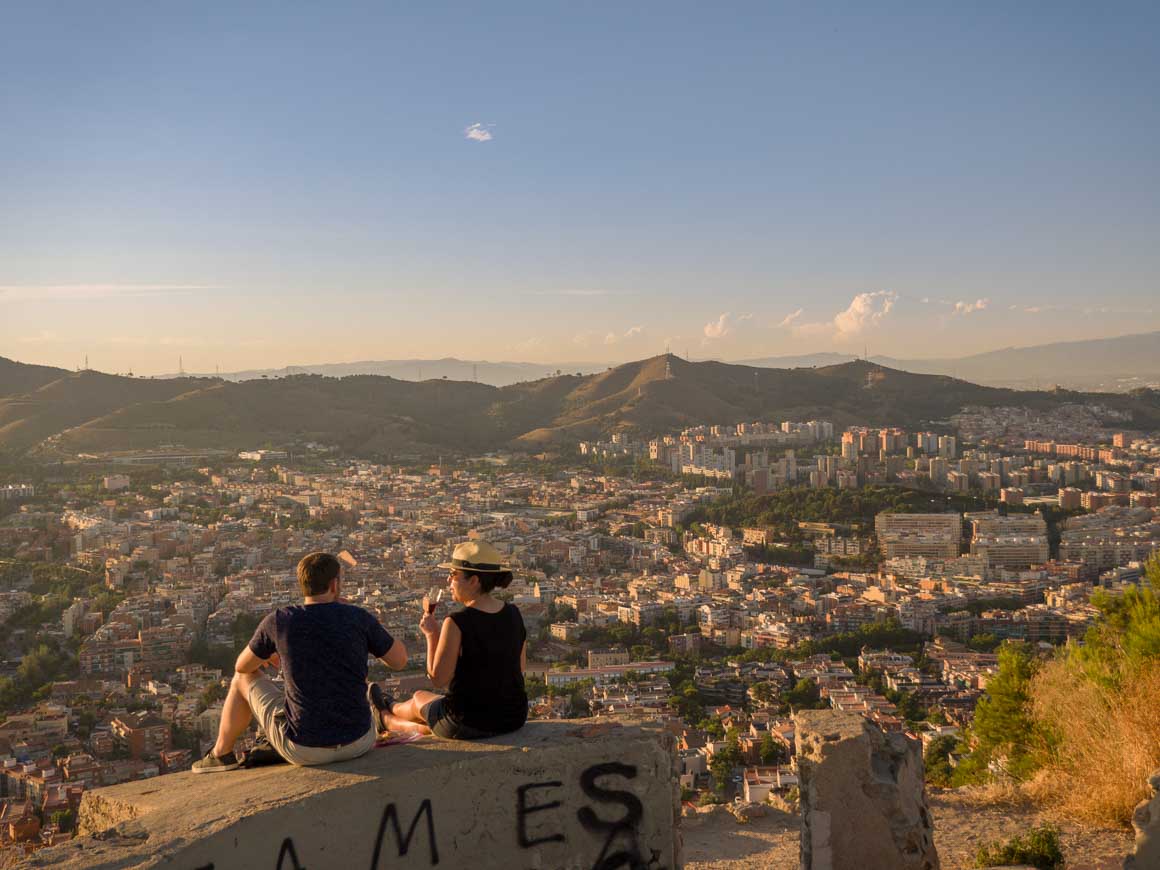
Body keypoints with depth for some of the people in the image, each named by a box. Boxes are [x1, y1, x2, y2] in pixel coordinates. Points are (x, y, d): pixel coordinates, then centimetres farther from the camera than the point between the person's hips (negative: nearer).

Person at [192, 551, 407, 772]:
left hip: (304, 747, -1)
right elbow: (399, 660, 4)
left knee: (245, 677, 25)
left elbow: (243, 665, 8)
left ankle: (222, 753, 44)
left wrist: (263, 654, 33)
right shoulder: (358, 617, -8)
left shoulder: (278, 620, -9)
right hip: (359, 741, 1)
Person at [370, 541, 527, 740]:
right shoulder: (514, 614, -4)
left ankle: (387, 714, 60)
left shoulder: (457, 623, -23)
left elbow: (438, 679, -16)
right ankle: (389, 721, 59)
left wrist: (432, 635, -6)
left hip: (470, 723, -5)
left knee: (419, 697, 28)